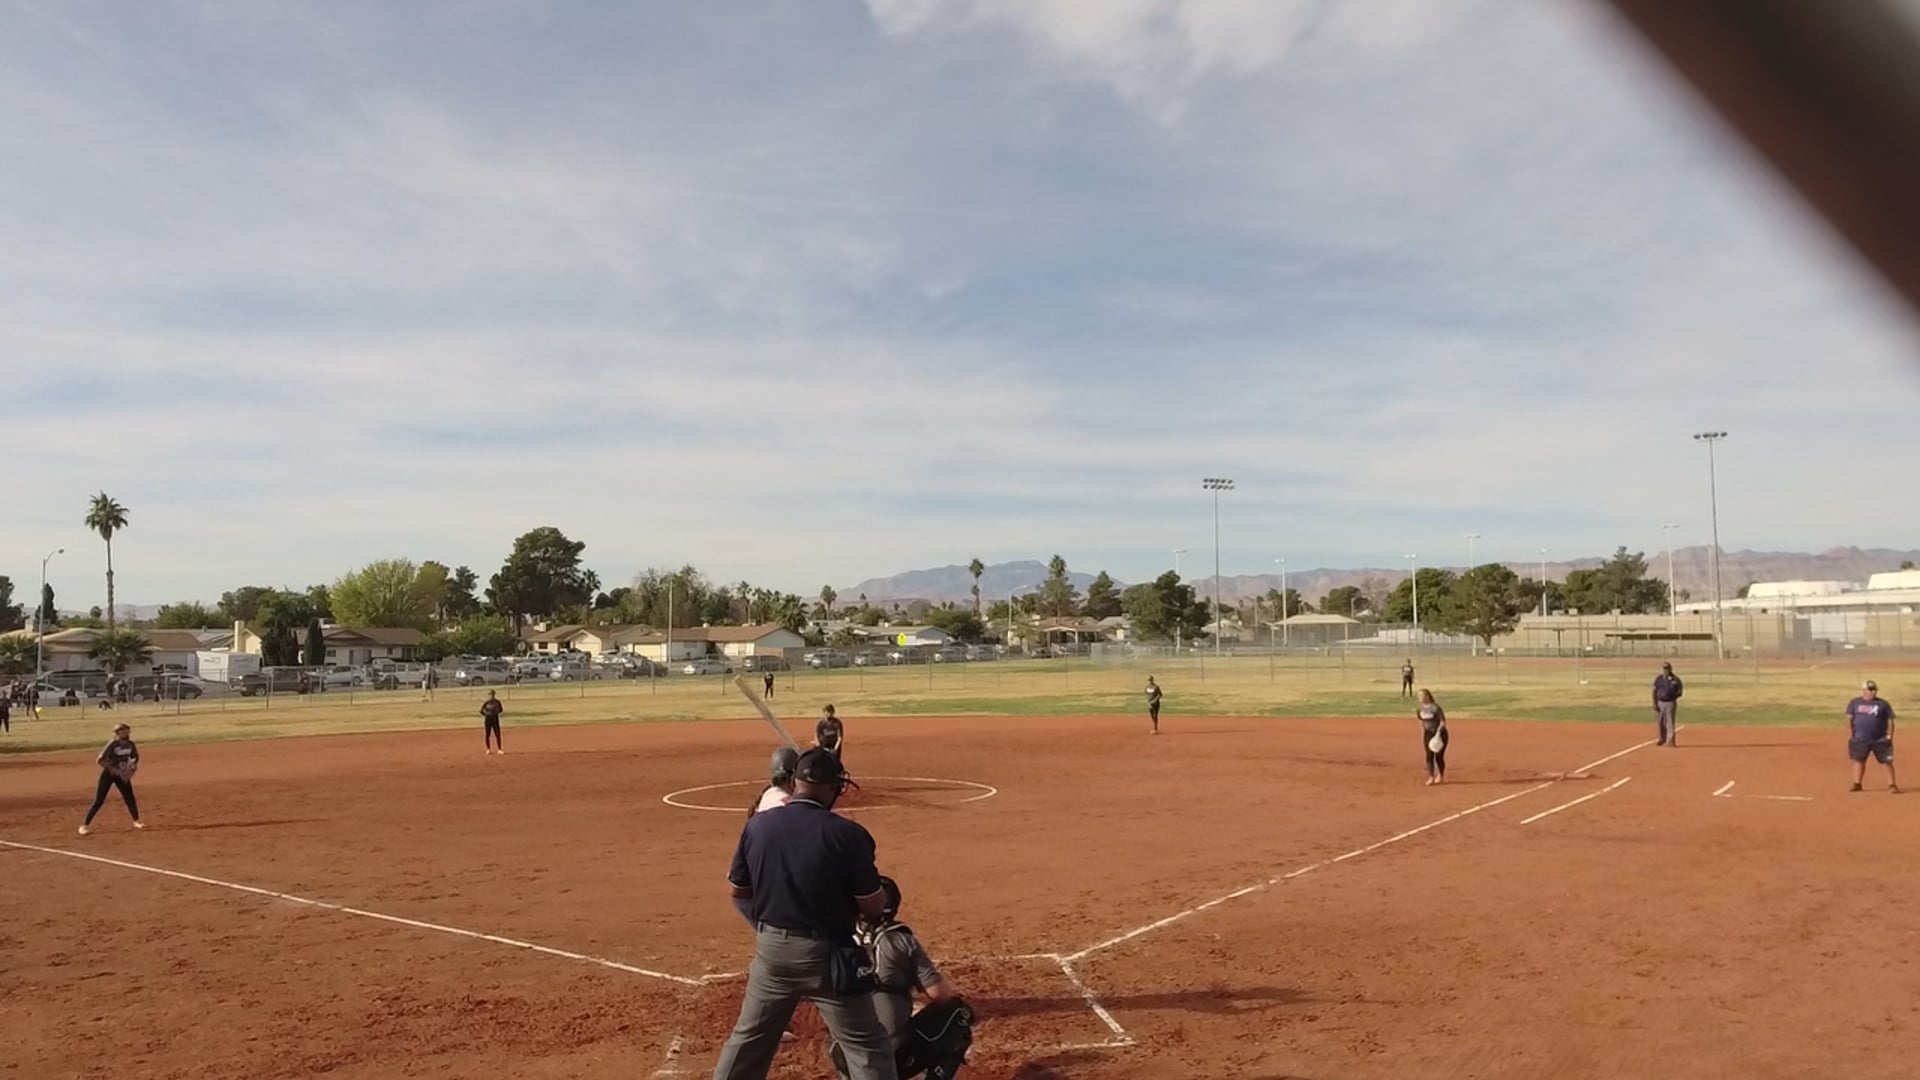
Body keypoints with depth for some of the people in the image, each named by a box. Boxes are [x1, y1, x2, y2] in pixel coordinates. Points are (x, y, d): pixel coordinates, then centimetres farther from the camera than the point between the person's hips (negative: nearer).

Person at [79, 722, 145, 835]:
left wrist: (131, 770, -3)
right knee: (99, 801, -5)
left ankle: (136, 821, 17)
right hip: (108, 774, -5)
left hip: (122, 775, 5)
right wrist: (113, 769, -28)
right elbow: (99, 760, -24)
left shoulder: (130, 745, -5)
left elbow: (135, 758, 12)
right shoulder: (113, 745, -22)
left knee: (130, 798, 4)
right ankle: (85, 825, 5)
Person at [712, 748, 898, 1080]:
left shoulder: (757, 825, -4)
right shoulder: (848, 834, -17)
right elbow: (873, 906, -12)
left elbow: (739, 893, 6)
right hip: (826, 953, -4)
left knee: (749, 1037, 22)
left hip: (771, 949, 4)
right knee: (867, 1045, 7)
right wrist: (879, 892, 10)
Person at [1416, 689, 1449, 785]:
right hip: (1428, 734, 5)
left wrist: (1438, 733, -29)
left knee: (1439, 756, 3)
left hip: (1440, 734, -5)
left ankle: (1441, 776, 25)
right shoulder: (1421, 708, -1)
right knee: (1429, 756, -2)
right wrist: (1423, 736, 17)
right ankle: (1431, 777, 0)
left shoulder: (1435, 708, -22)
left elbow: (1443, 722, -19)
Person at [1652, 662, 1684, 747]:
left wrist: (1674, 695, -19)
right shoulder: (1658, 679, 6)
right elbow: (1654, 692, 6)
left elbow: (1680, 691, 1)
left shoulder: (1675, 679, -2)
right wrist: (1654, 704, -1)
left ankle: (1670, 741, -6)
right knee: (1659, 722, 10)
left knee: (1670, 722, -7)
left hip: (1670, 703, -4)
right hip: (1660, 702, 4)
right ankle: (1662, 739, 26)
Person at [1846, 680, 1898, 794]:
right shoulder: (1854, 703, 4)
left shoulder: (1883, 704, 1)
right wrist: (1850, 736, -3)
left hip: (1880, 740, -1)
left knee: (1887, 761, -2)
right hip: (1860, 740, 1)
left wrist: (1889, 737, -7)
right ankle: (1857, 784, 16)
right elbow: (1849, 719, 5)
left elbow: (1890, 721, 2)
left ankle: (1892, 785, 5)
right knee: (1859, 760, 8)